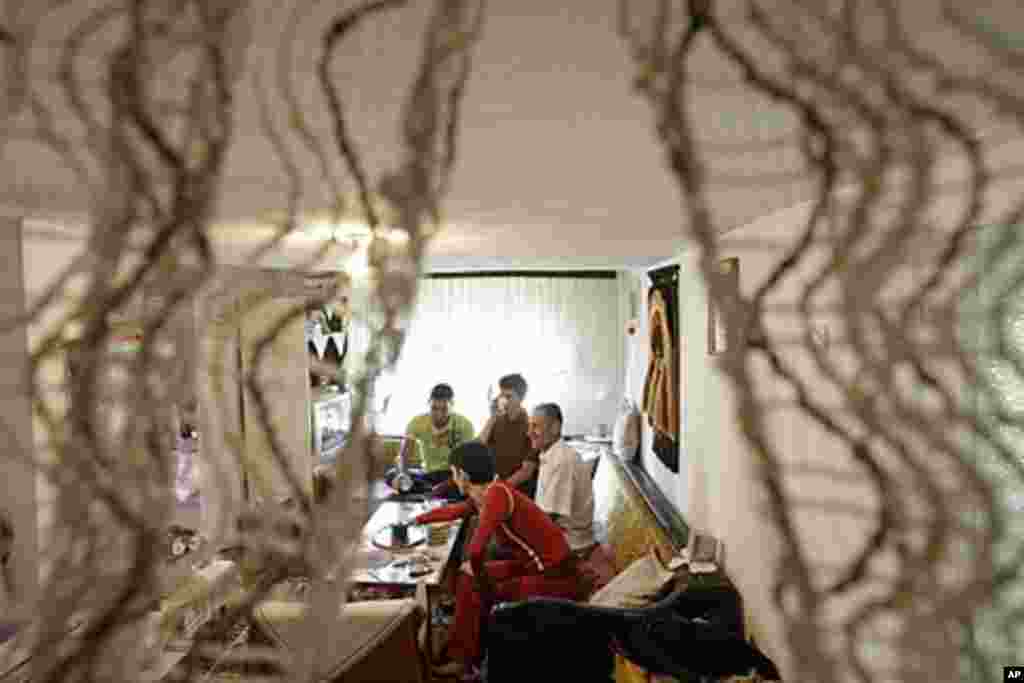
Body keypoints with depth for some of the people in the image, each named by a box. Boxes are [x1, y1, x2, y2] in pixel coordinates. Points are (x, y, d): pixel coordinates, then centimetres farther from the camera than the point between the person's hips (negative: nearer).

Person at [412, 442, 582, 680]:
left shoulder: (497, 494, -26)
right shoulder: (485, 495, 2)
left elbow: (475, 551, -34)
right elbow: (454, 511, 23)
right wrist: (416, 520, 36)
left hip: (556, 579, -9)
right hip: (533, 566, 9)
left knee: (479, 596, -6)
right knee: (467, 578, 13)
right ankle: (462, 656, 24)